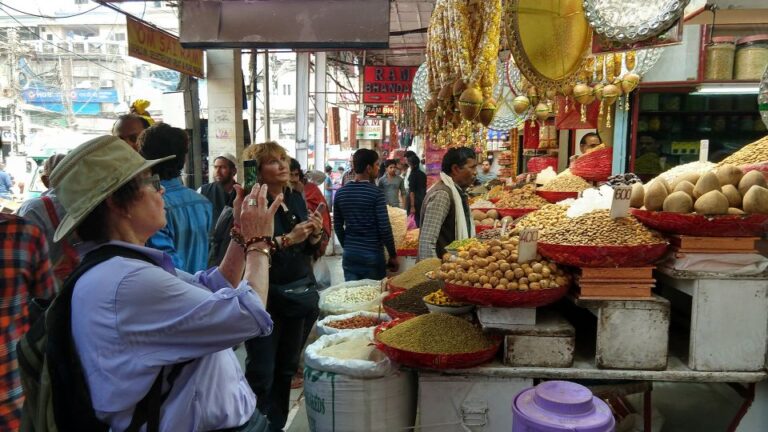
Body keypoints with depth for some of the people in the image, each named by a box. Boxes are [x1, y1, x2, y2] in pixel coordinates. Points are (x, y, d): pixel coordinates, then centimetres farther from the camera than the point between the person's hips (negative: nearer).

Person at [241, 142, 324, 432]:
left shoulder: (296, 199, 9)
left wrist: (315, 236, -4)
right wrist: (287, 239, -25)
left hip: (300, 296, 7)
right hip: (265, 299, -7)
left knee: (287, 369, 17)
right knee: (261, 374, 0)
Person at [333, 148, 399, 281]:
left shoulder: (340, 193, 3)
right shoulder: (376, 193, -12)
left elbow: (337, 226, 9)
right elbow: (384, 228, -14)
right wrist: (393, 255, -4)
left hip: (349, 254, 5)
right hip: (372, 255, -4)